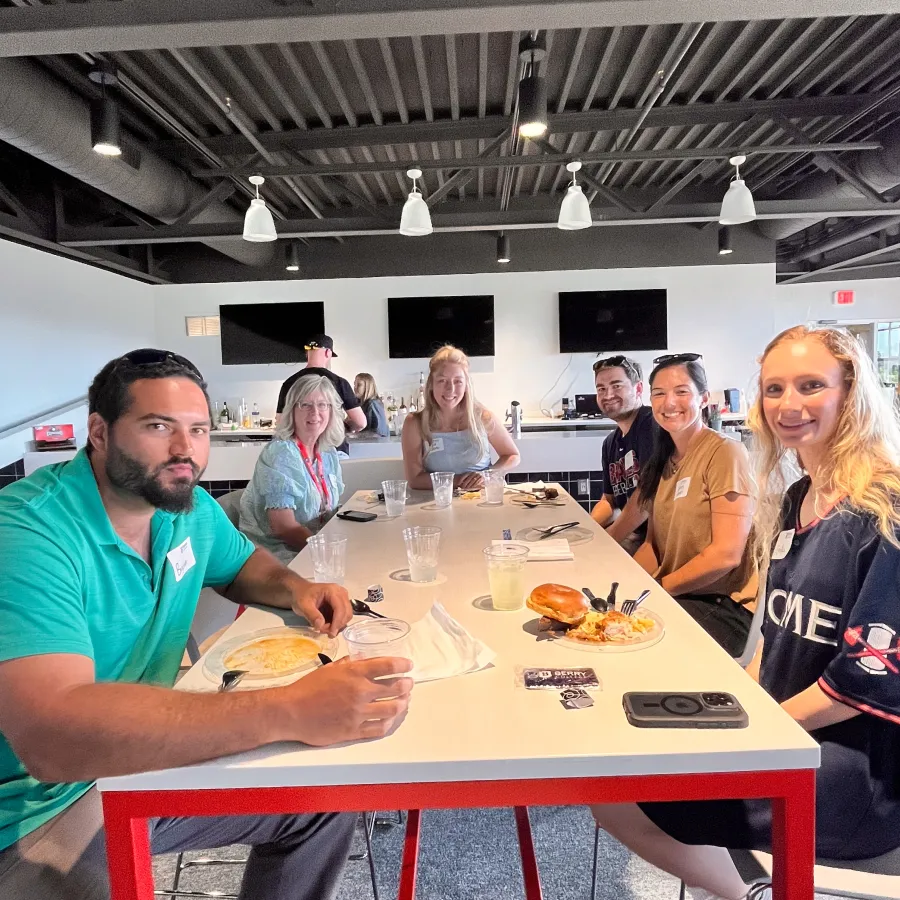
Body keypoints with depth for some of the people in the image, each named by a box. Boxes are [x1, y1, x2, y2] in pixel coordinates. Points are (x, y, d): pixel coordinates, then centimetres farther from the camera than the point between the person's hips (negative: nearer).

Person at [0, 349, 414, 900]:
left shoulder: (192, 507, -2)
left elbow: (243, 563, 18)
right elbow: (53, 734, -39)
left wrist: (295, 588, -7)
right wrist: (290, 711, -44)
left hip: (147, 755, 7)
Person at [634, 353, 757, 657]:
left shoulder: (725, 453, -13)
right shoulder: (665, 459, 10)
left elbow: (726, 554, -18)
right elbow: (654, 543, 10)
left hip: (723, 606, -6)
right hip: (673, 598, 7)